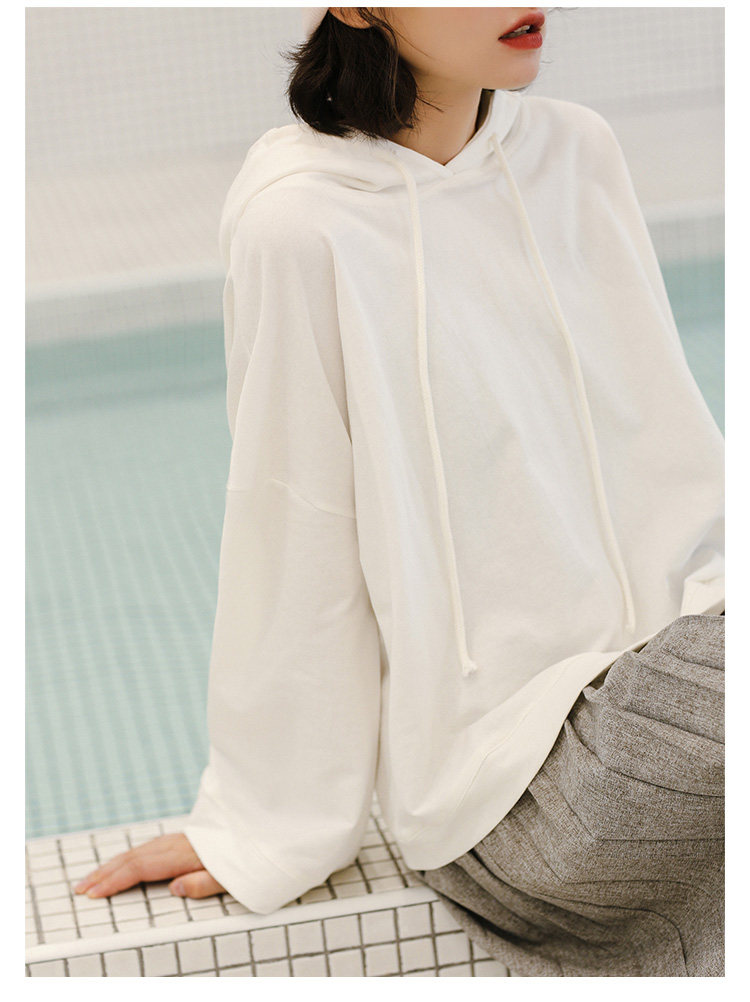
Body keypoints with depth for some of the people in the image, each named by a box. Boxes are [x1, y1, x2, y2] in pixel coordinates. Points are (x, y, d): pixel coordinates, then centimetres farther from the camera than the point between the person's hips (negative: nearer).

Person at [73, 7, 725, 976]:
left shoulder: (578, 150, 6)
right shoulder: (302, 224, -11)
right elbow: (293, 547, -5)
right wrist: (267, 827, 2)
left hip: (682, 663, 6)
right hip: (516, 776, -6)